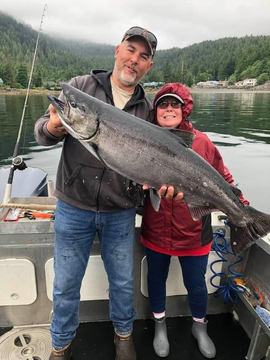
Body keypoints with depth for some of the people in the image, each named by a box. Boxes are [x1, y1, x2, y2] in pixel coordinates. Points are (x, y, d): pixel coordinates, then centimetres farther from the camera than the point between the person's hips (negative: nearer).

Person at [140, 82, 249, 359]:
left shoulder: (202, 143, -8)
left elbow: (223, 180, -1)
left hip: (193, 233, 0)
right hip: (155, 232, 1)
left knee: (196, 284, 18)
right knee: (156, 279, 21)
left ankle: (199, 326, 51)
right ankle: (160, 325, 51)